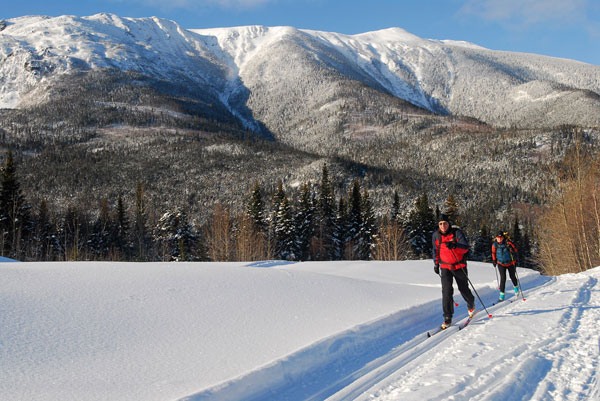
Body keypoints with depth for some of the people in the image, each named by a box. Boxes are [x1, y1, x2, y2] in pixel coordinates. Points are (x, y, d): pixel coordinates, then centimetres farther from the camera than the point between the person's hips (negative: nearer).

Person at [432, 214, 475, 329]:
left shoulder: (457, 232, -13)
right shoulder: (436, 235, -2)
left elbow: (465, 247, -20)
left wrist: (454, 246, -37)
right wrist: (436, 264, 17)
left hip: (459, 266, -1)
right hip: (445, 267, 1)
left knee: (464, 289, 11)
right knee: (446, 291, -13)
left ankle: (471, 305, 44)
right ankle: (447, 318, -9)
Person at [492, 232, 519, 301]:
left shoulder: (508, 243, -22)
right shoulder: (494, 244, -11)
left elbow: (515, 250, -16)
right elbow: (493, 253, 8)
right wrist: (494, 260, 11)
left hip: (510, 263, -1)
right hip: (501, 264, 1)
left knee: (512, 277, 13)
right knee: (503, 278, -12)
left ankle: (516, 287, 45)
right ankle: (502, 293, -7)